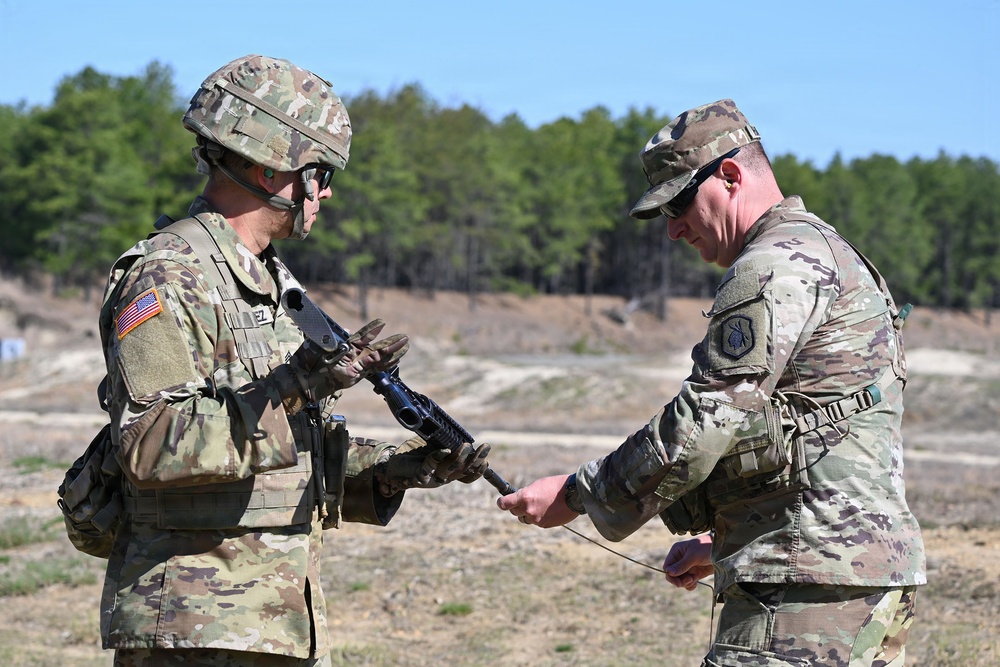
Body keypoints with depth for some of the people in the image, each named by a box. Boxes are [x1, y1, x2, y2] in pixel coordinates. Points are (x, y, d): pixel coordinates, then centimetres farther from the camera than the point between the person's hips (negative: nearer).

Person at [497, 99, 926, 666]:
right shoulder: (829, 256, 23)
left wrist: (575, 496, -6)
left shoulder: (777, 265, -10)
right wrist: (722, 542, 23)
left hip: (814, 584, -10)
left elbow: (703, 424, -15)